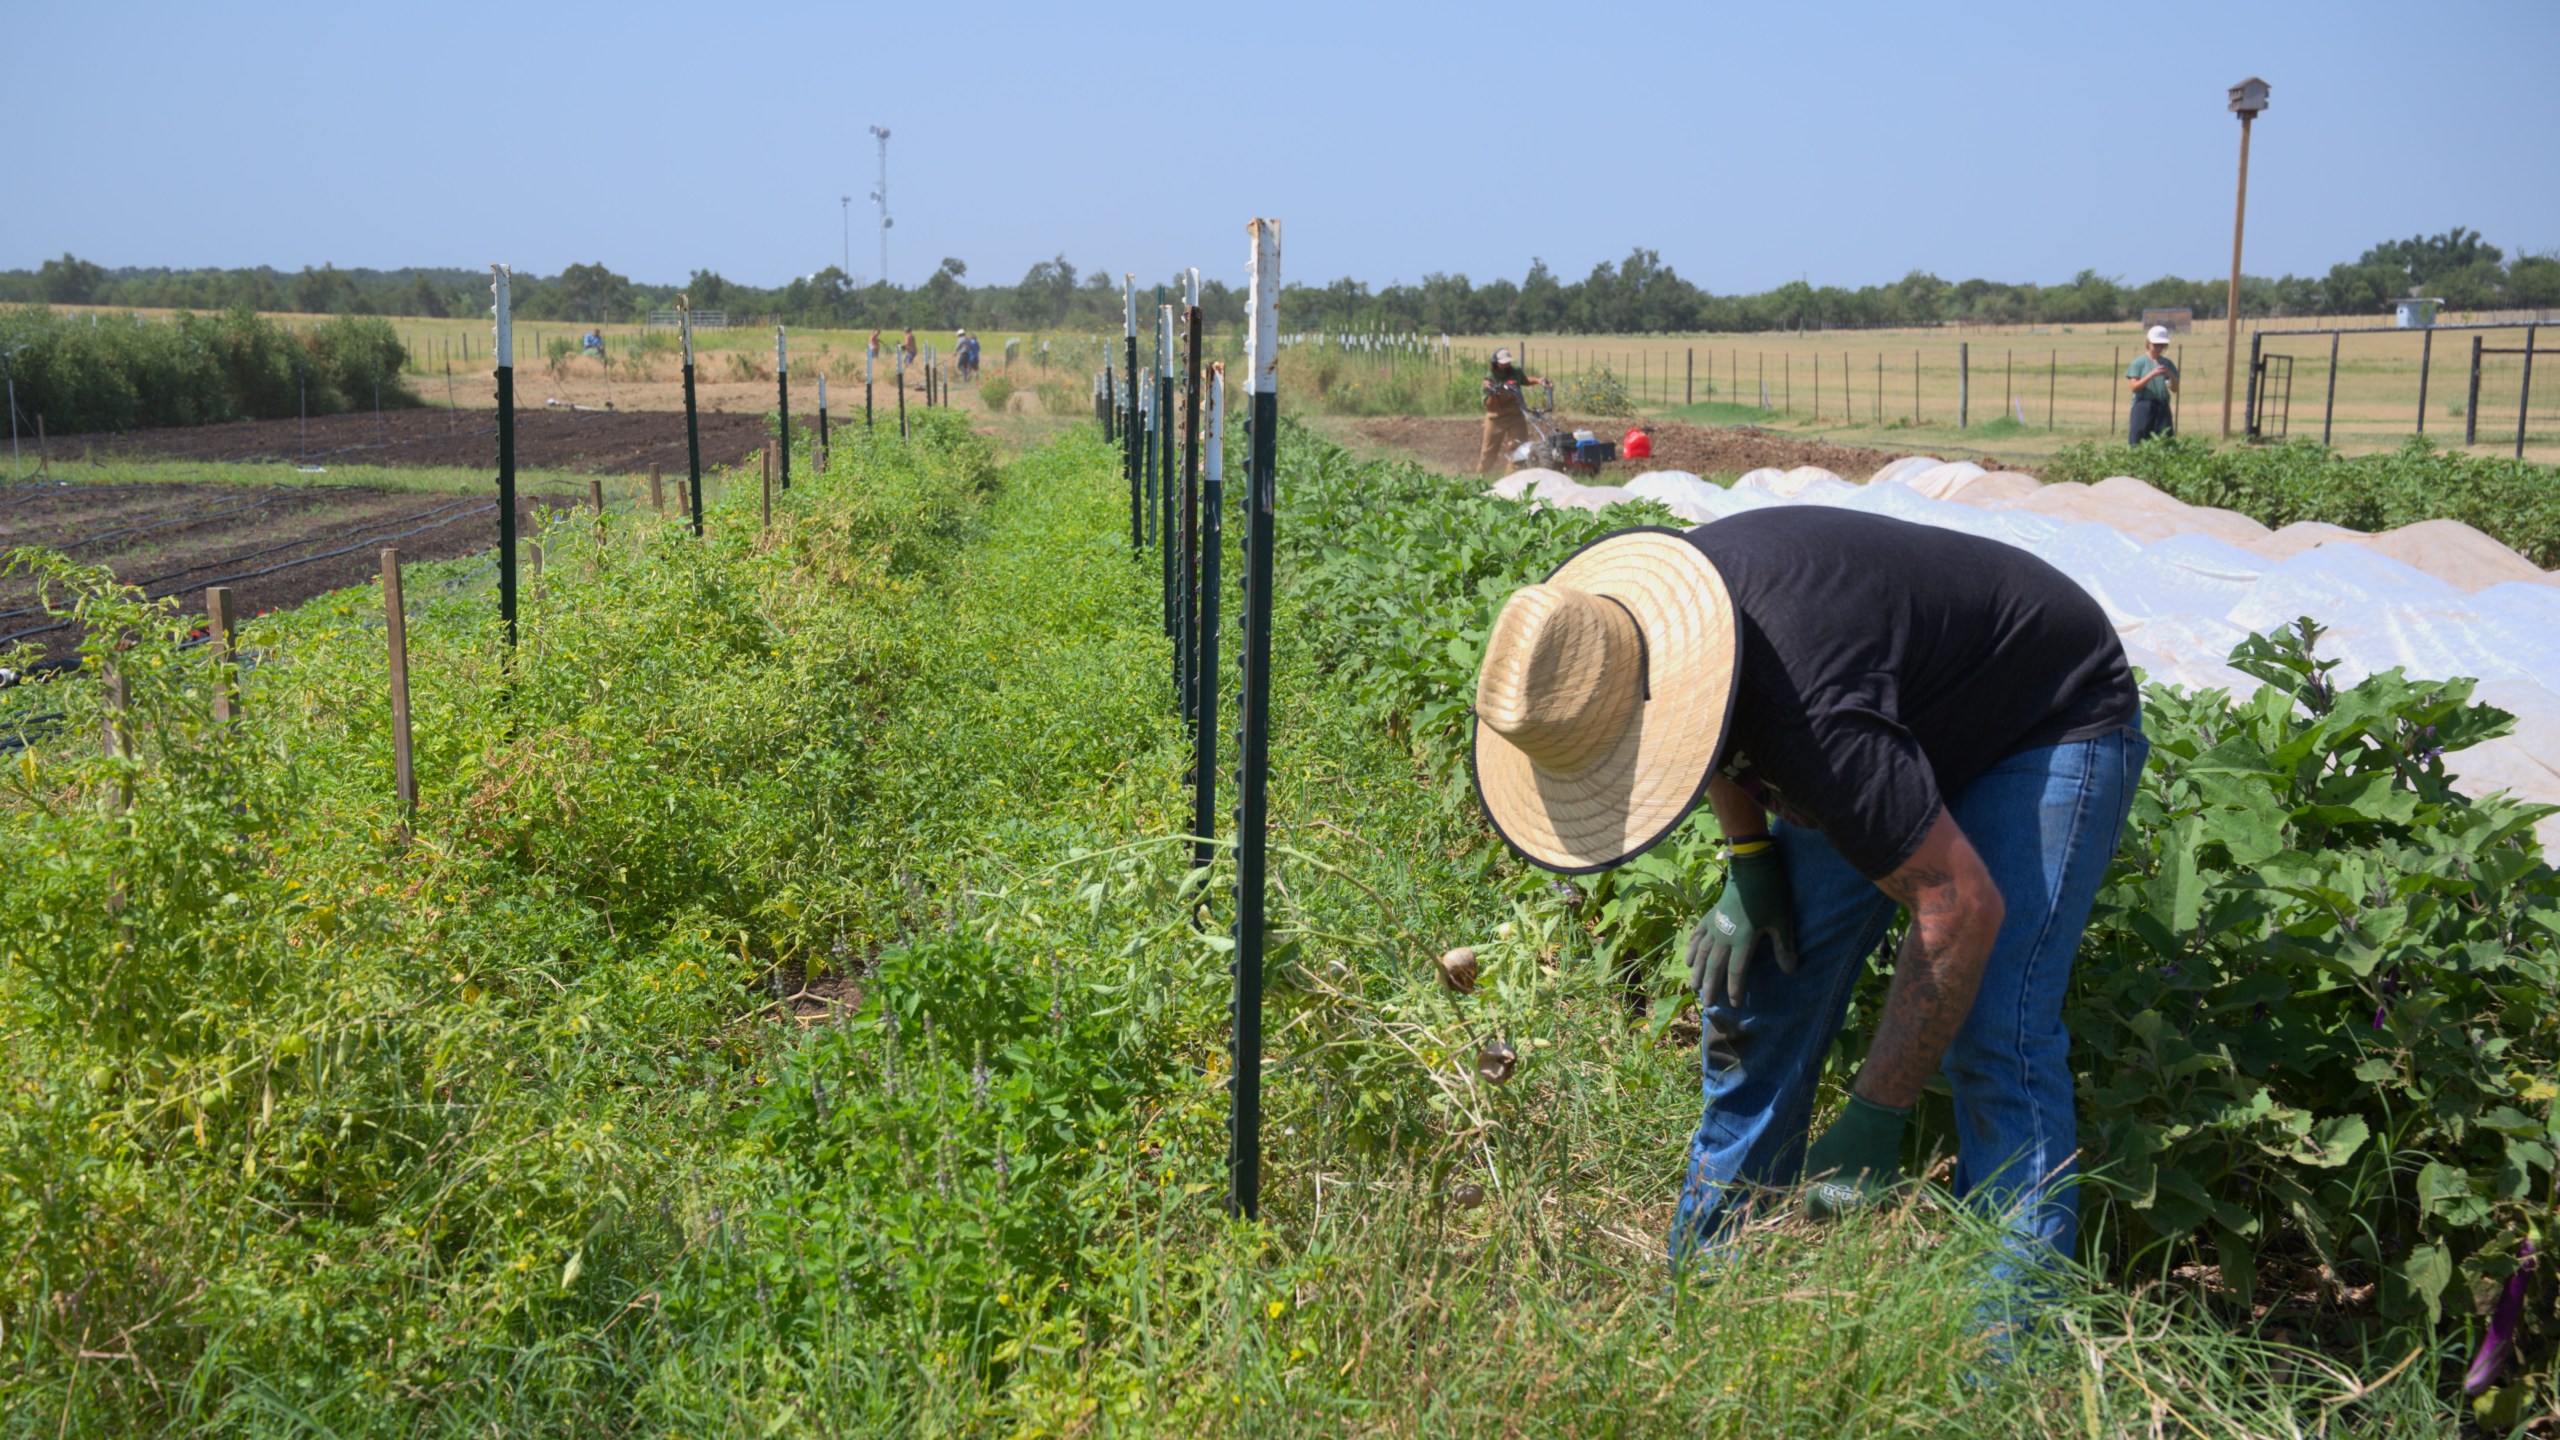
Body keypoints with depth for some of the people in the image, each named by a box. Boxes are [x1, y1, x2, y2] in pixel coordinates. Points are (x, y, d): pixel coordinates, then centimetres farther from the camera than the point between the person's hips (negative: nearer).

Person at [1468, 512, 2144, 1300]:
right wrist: (1749, 860, -5)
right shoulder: (1616, 628, -19)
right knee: (1756, 978, 2)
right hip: (1916, 716, 8)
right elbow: (1723, 737, 7)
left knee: (1990, 1033, -22)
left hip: (2055, 723, -7)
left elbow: (1963, 905, -35)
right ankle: (1705, 1272, 13)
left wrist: (1874, 1121, -29)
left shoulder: (1810, 724, -43)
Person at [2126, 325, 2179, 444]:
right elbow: (2134, 386, -8)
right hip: (2143, 407, -3)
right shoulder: (2139, 362, 2)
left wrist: (2171, 376, -10)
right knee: (2138, 443, -7)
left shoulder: (2168, 364, 12)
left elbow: (2175, 389, 9)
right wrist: (2151, 374, -18)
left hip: (2163, 408, 4)